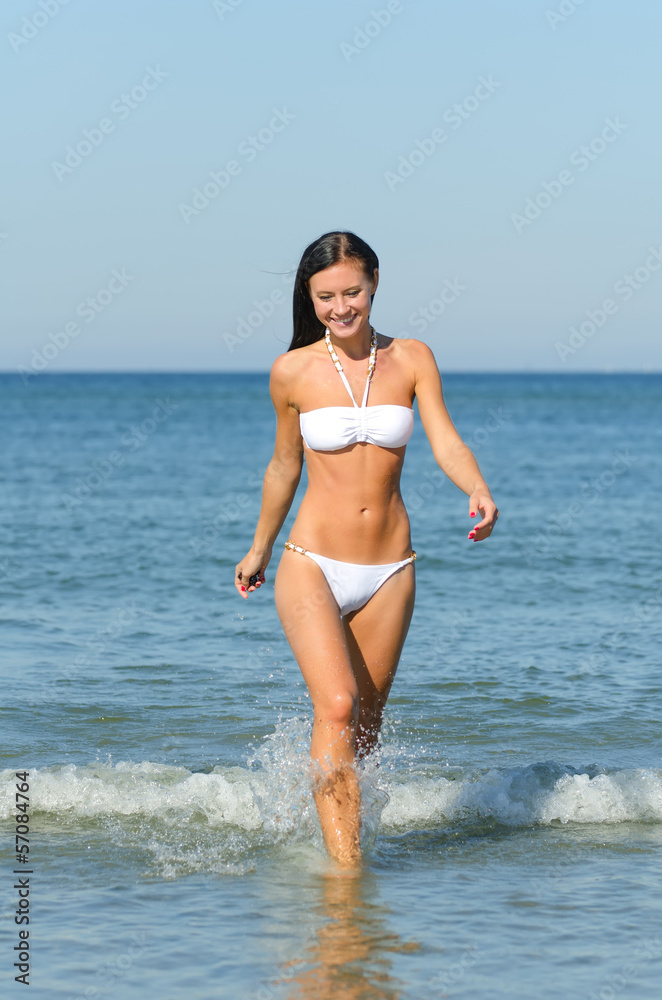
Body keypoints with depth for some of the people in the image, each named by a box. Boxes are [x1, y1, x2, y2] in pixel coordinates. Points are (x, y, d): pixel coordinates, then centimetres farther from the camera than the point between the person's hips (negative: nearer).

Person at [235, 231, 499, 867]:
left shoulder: (412, 360, 2)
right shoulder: (292, 371, -1)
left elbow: (446, 442, -9)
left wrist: (478, 491, -30)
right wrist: (259, 549, 23)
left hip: (388, 573, 3)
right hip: (311, 566, -2)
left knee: (365, 726, 11)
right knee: (336, 707, -20)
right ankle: (345, 870, -21)